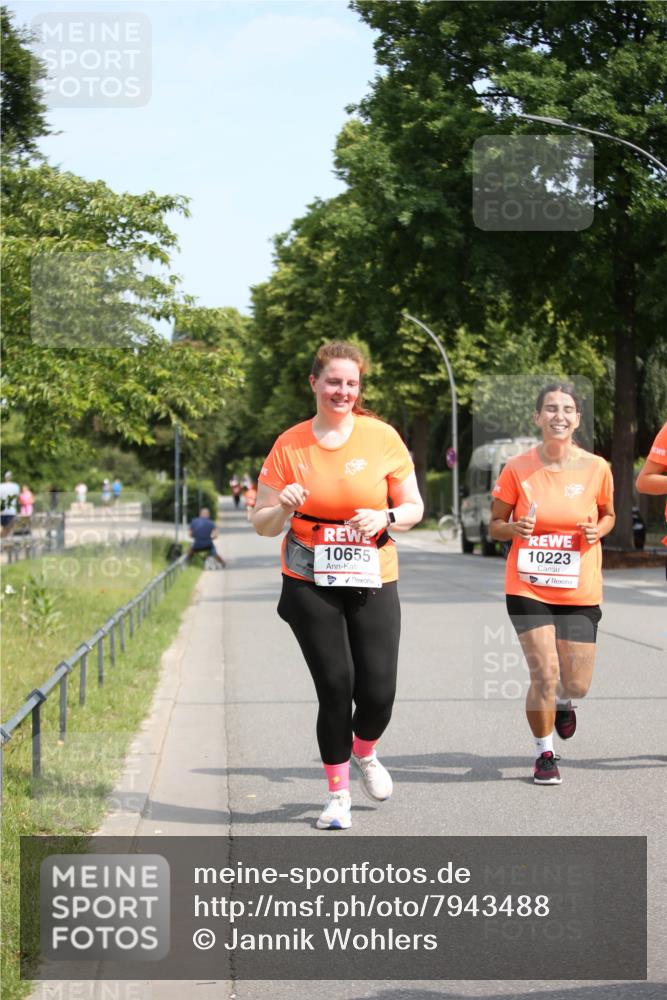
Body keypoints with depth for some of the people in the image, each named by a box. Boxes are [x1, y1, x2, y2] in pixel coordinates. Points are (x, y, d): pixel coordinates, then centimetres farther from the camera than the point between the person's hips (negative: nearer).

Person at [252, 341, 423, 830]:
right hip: (309, 586, 0)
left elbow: (414, 507, 5)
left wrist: (385, 518, -16)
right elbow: (262, 523, 3)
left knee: (378, 692, -5)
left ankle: (365, 753, 32)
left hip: (373, 582, 1)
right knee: (335, 687, -6)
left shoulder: (382, 437, -1)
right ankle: (338, 794, 13)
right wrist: (285, 508, -19)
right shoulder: (289, 445, -1)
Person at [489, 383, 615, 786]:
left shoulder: (596, 468, -4)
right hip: (528, 588, -1)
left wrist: (598, 531, -9)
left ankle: (563, 701, 43)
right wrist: (516, 529, -19)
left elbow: (608, 514, 14)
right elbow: (496, 525, 3)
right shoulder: (518, 469, -7)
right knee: (544, 674, -9)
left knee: (577, 684, 4)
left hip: (580, 591, 2)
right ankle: (545, 754, 14)